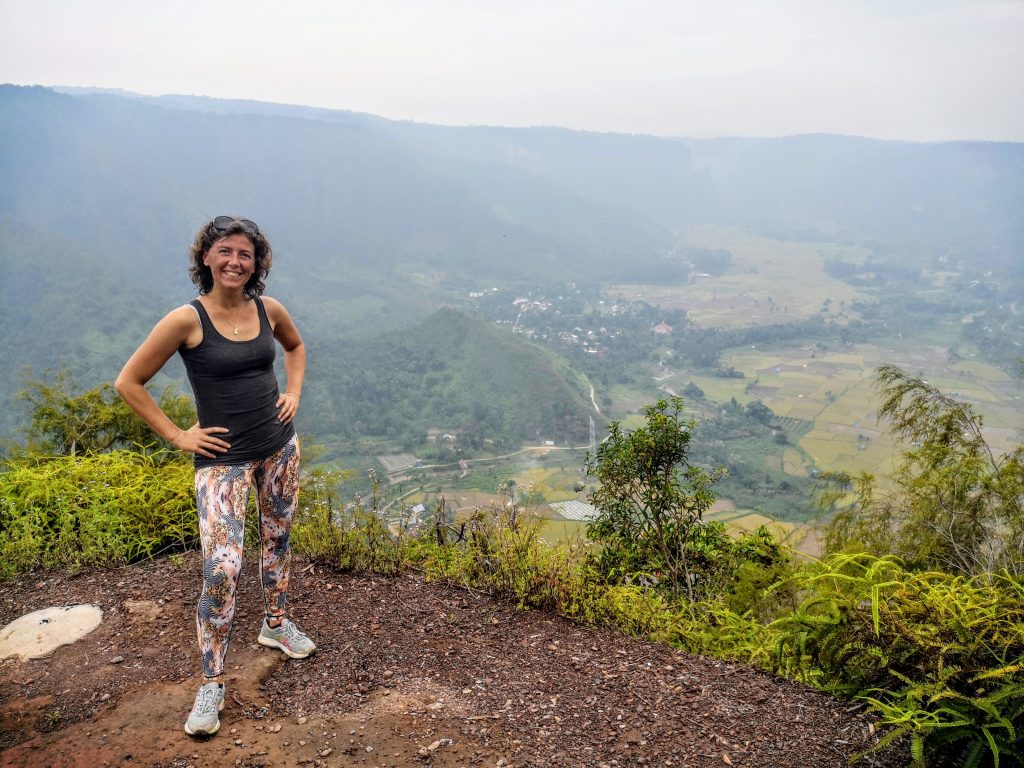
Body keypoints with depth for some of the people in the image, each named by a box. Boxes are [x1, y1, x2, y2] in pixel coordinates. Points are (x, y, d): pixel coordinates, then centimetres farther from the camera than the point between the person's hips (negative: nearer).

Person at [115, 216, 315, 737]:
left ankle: (275, 624, 42)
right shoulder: (187, 319, -14)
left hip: (279, 446, 5)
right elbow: (129, 382, -8)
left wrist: (294, 393, 8)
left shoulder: (268, 309, -1)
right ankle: (212, 685, 4)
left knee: (278, 537, 18)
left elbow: (295, 346, 22)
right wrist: (177, 436, -9)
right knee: (222, 567, -11)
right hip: (223, 459, -5)